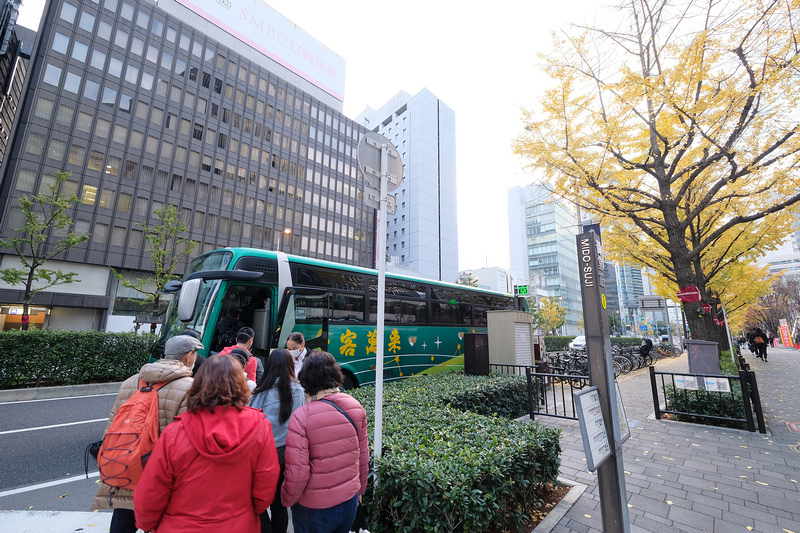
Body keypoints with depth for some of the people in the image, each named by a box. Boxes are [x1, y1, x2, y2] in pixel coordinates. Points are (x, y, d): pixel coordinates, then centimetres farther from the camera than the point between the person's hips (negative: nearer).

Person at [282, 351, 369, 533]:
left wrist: (287, 499, 1)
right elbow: (363, 456, 0)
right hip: (350, 500, 4)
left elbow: (297, 473, -20)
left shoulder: (301, 417, -24)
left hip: (314, 509, -3)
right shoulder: (356, 407, -11)